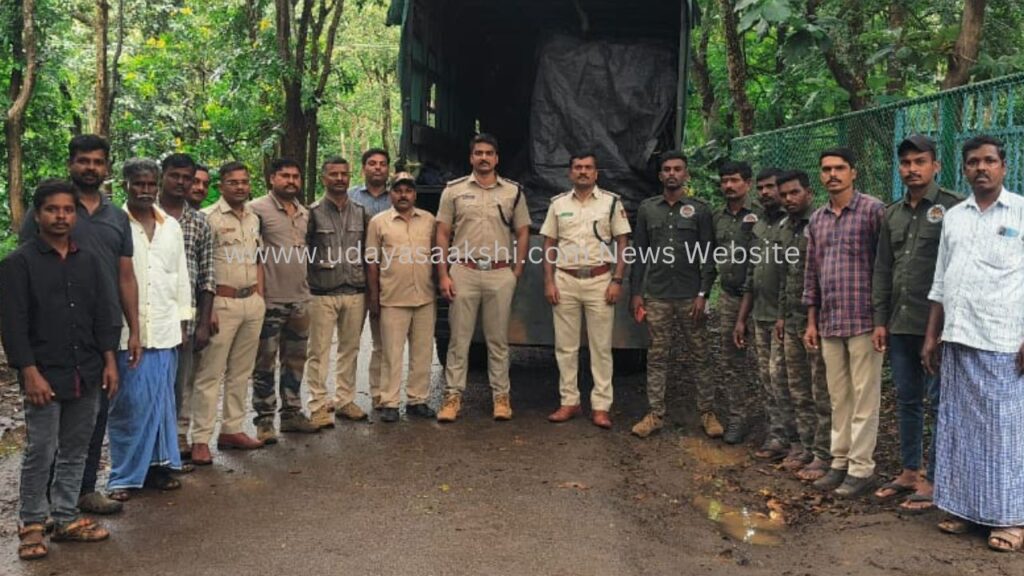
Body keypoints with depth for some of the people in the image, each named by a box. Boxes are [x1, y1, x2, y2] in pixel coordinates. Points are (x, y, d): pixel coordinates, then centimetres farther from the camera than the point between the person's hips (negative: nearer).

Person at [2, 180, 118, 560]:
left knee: (76, 450, 11)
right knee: (40, 453, 0)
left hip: (86, 374, 5)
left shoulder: (88, 261, 10)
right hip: (45, 375, -4)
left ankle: (66, 518, 22)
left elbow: (103, 314, 12)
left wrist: (109, 362, 5)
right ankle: (32, 525, 14)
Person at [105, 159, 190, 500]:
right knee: (130, 403, -2)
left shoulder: (171, 226, 11)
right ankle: (124, 476, 9)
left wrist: (183, 321, 12)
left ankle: (157, 465, 21)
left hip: (165, 329, 4)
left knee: (161, 401, 10)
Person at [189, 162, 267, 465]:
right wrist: (208, 308, -16)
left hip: (252, 302, 7)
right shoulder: (209, 217, -9)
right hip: (223, 302, -7)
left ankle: (232, 430, 22)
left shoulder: (253, 218, 14)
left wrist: (260, 296, 13)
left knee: (241, 371, 12)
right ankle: (201, 440, 1)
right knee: (210, 373, -4)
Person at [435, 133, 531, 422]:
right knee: (459, 339, 2)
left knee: (498, 340, 7)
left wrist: (516, 273, 3)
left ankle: (501, 396, 15)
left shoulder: (513, 191, 8)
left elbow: (522, 233, 11)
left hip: (500, 274, 1)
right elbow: (443, 234, 5)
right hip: (463, 272, -1)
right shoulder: (454, 190, 5)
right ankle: (453, 395, 10)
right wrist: (443, 275, -3)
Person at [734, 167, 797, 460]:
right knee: (767, 378, 8)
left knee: (779, 375, -6)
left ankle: (782, 437, 4)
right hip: (761, 317, 7)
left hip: (784, 316, -7)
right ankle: (778, 436, 15)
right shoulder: (759, 227, 16)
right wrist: (741, 319, 17)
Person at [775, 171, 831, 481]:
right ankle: (807, 447, 23)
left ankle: (824, 455, 7)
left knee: (822, 392, -1)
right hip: (792, 320, 8)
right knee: (799, 390, 13)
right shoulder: (785, 228, 14)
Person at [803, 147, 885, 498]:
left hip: (863, 320, -6)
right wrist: (811, 322, 14)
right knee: (838, 397, 12)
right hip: (829, 323, 6)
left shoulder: (873, 211, -5)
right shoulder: (816, 220, 14)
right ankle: (840, 462, 21)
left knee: (864, 396, 0)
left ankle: (861, 467, 7)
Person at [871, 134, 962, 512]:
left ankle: (933, 480, 12)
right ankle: (909, 472, 25)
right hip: (899, 325, 6)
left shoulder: (952, 208, -5)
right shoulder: (892, 214, 13)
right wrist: (880, 320, 11)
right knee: (907, 400, 14)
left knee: (939, 402, 2)